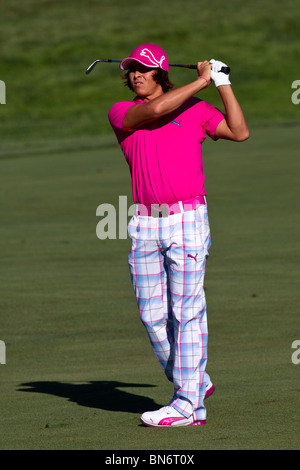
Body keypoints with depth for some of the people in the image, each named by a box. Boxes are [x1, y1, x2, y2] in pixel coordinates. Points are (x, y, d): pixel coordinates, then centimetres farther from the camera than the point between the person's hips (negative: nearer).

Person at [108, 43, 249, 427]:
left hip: (187, 220, -3)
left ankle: (189, 404, -8)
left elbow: (239, 132, -3)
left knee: (186, 311, -8)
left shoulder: (194, 109, 7)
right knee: (152, 315, 5)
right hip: (144, 224, 3)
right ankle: (194, 383, 22)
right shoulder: (120, 113, 8)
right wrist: (201, 81, -8)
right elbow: (154, 111, -12)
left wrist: (222, 83, -4)